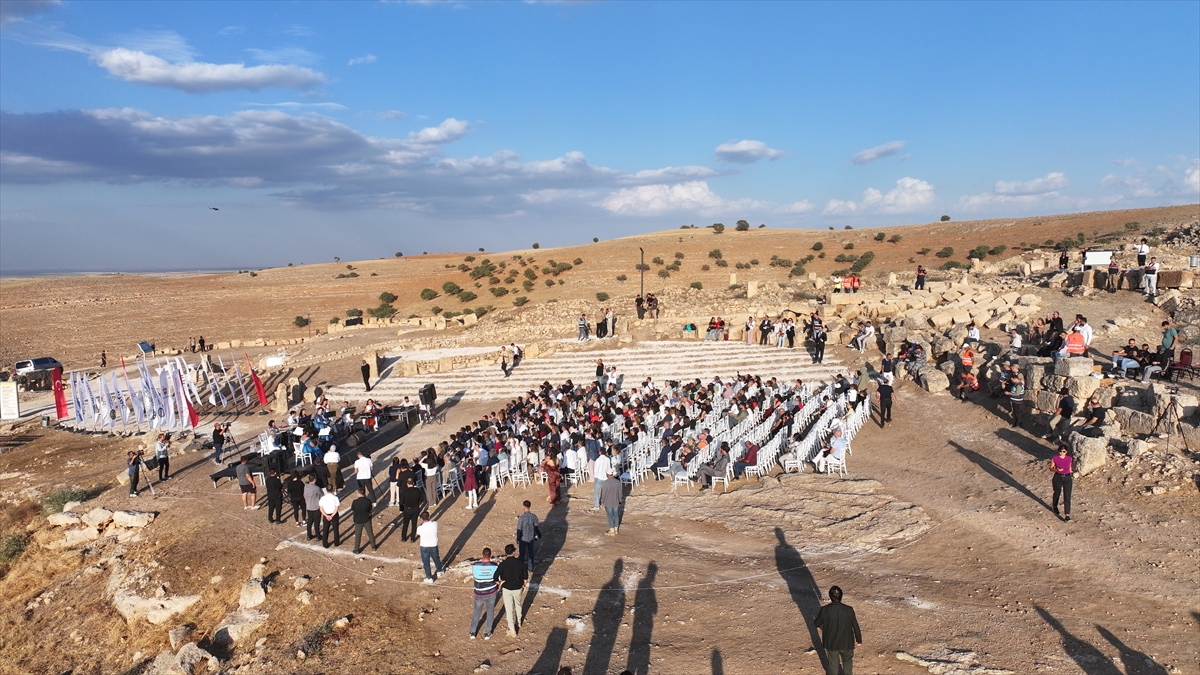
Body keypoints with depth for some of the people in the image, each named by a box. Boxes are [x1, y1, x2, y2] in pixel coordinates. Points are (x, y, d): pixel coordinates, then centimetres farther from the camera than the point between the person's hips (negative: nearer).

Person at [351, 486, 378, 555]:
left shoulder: (355, 502, -21)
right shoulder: (368, 501, -17)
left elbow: (352, 510, -5)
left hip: (358, 521, -1)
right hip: (367, 520, 1)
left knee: (358, 535, 13)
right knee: (370, 533, 18)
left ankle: (356, 550, 23)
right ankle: (373, 547, 32)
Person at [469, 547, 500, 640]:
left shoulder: (475, 566, -23)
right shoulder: (495, 566, -20)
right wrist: (499, 587, 13)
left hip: (479, 594, 0)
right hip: (492, 592, 0)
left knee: (476, 612, 22)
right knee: (490, 612, 19)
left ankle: (472, 632, 34)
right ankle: (487, 633, 29)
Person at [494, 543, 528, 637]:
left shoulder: (503, 564, -18)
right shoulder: (520, 562, -13)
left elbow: (495, 577, -19)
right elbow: (525, 577, -3)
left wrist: (499, 583, 1)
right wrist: (524, 586, 13)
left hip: (506, 589, -2)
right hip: (518, 588, 2)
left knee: (509, 609, 9)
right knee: (518, 605, 26)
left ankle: (512, 630, 12)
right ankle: (518, 622, 47)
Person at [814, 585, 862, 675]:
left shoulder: (824, 610, -22)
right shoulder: (849, 610, -21)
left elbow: (816, 624, -6)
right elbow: (856, 626, -8)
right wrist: (859, 640, 9)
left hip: (831, 643, 0)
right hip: (846, 643, 0)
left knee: (833, 663, 22)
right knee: (847, 660, 29)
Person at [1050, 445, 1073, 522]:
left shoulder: (1069, 458, -3)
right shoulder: (1054, 458, -10)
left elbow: (1070, 467, 12)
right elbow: (1051, 468, -3)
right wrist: (1056, 470, -23)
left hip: (1067, 478, 1)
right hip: (1058, 478, -1)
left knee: (1067, 497, -6)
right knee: (1057, 493, 19)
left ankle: (1067, 515, -6)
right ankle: (1055, 506, 49)